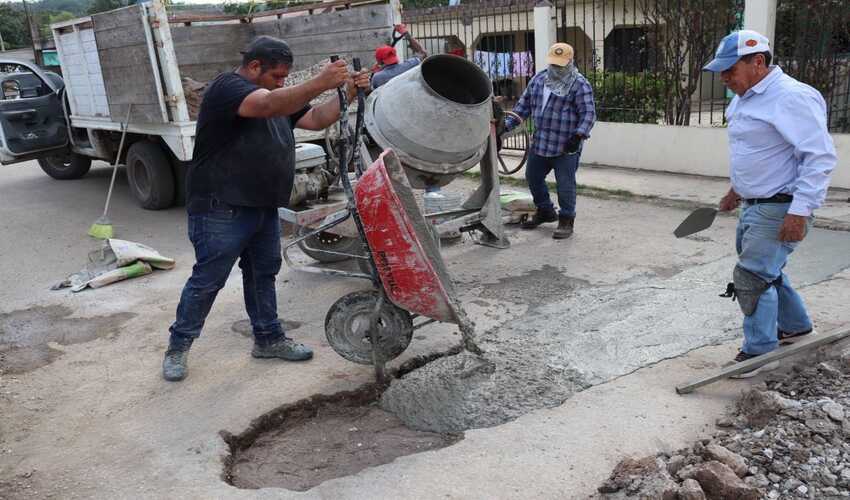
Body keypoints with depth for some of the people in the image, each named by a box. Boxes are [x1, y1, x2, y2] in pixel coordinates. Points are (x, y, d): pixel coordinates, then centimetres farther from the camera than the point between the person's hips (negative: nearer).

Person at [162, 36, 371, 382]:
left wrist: (347, 93, -4)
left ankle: (268, 339, 29)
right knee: (207, 281, 0)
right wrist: (319, 83, -36)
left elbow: (316, 119, 11)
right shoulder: (227, 87, -12)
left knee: (263, 274, 16)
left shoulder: (276, 95, 16)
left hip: (263, 208, 9)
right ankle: (178, 345, 16)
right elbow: (269, 106, -31)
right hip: (222, 210, -9)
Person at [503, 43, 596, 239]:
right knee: (533, 177, 17)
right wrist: (507, 124, 6)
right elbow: (524, 105, 14)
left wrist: (579, 135, -25)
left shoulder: (580, 84, -8)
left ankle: (566, 221, 14)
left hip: (566, 147, -7)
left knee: (565, 184, -2)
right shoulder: (539, 79, 11)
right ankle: (545, 211, 36)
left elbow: (588, 113, -13)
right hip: (539, 143, 7)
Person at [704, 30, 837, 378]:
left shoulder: (791, 97, -21)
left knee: (752, 277, -7)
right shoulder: (745, 98, 10)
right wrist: (737, 190, 25)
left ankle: (759, 352, 9)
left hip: (779, 209, -10)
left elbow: (821, 156, -23)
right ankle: (796, 326, 42)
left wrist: (800, 211, -26)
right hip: (754, 205, 10)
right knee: (767, 271, 22)